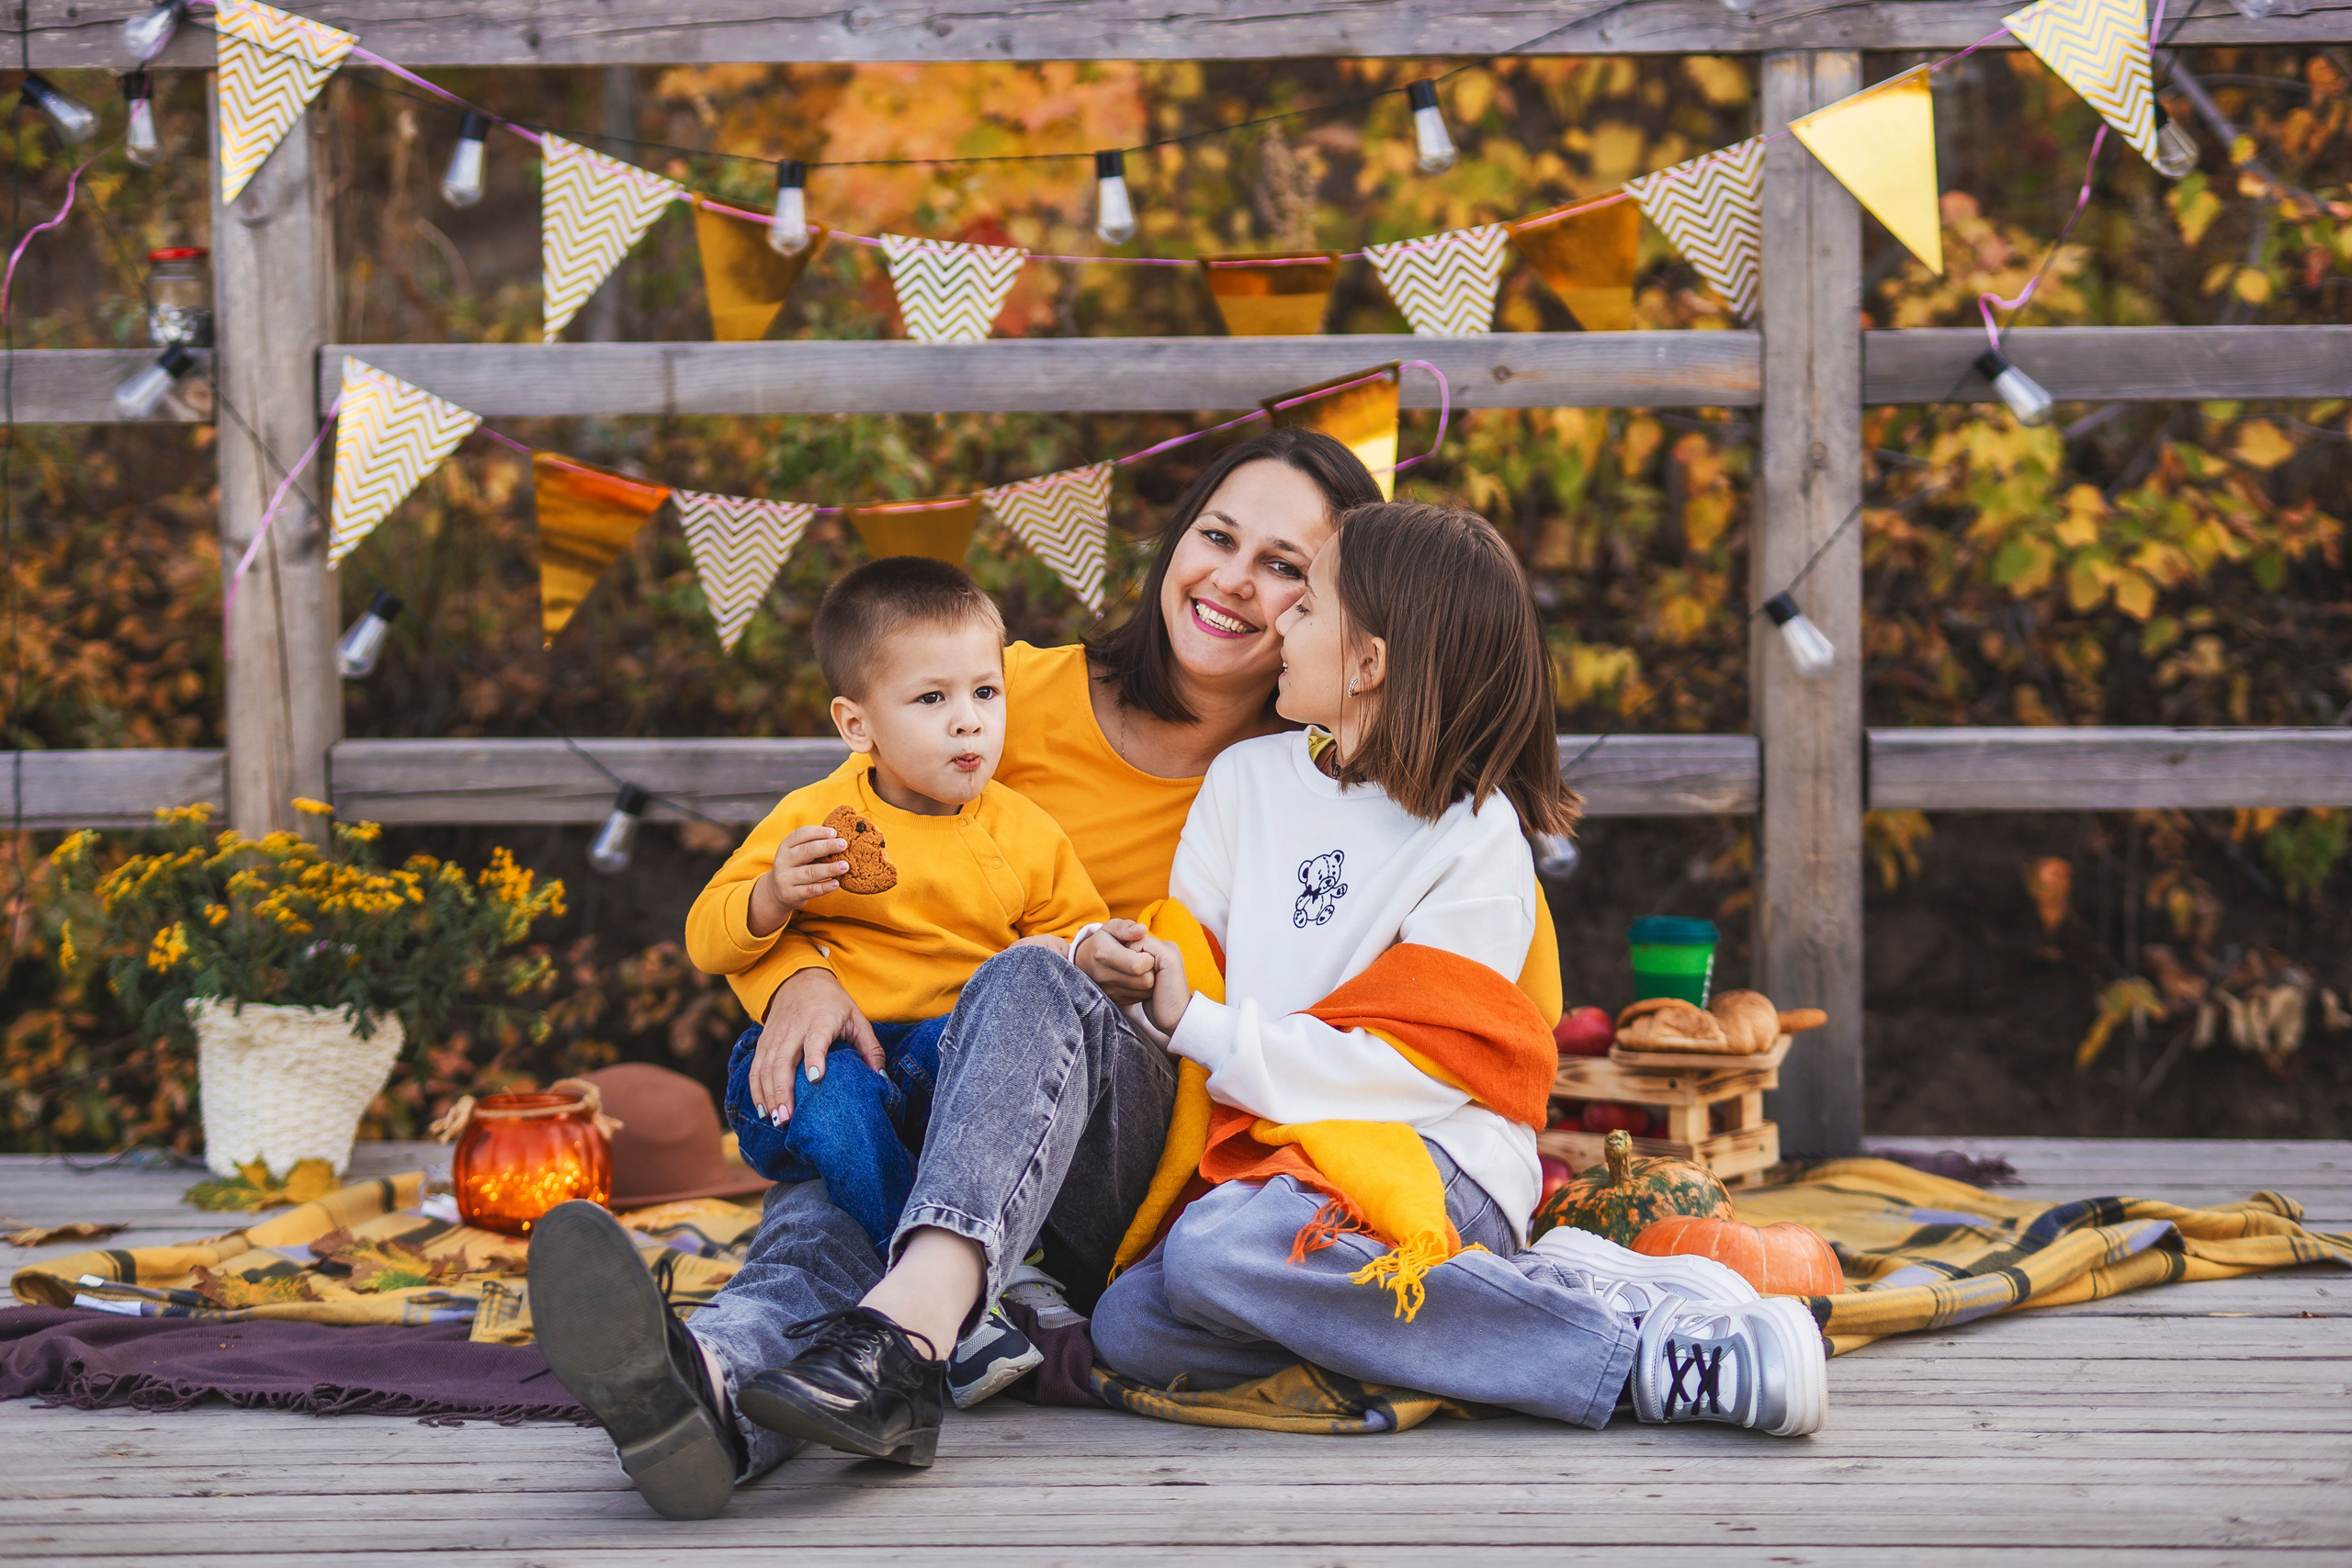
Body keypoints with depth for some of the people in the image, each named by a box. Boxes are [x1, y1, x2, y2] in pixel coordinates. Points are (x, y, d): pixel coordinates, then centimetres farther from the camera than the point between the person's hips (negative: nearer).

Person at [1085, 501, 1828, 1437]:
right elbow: (1185, 959, 14)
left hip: (1430, 1157, -6)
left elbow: (1414, 1062, -12)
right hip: (1269, 1146, 6)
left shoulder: (1477, 836, -3)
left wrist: (1200, 1027, -15)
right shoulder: (1246, 778, 15)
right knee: (1128, 1330, -22)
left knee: (1218, 1250, -36)